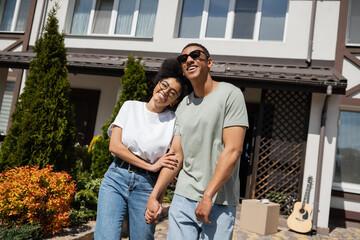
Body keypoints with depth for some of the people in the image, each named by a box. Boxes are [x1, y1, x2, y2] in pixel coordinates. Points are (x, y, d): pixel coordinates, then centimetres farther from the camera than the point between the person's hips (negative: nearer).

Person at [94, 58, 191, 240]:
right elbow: (114, 146, -2)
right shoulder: (131, 107, 7)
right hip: (116, 178, 0)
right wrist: (150, 166, -7)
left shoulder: (174, 121, 4)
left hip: (147, 185, 0)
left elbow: (174, 161, 3)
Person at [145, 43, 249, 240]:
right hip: (183, 197, 5)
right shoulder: (183, 107, 12)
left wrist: (208, 196, -17)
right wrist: (154, 196, 3)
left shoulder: (230, 94, -6)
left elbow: (233, 150, -14)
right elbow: (176, 156, 9)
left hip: (219, 202, -4)